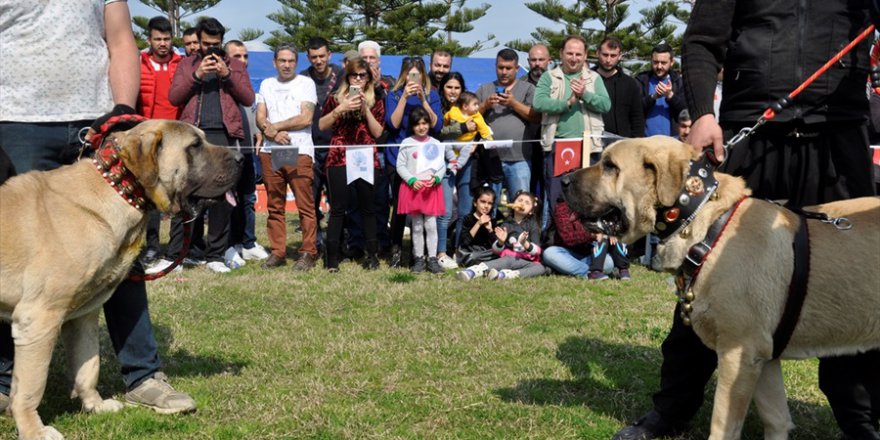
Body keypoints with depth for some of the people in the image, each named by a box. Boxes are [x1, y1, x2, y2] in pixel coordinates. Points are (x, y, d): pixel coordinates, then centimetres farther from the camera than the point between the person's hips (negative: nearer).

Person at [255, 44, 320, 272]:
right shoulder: (267, 85, 18)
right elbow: (260, 118, 10)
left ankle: (308, 253, -3)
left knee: (305, 206, -7)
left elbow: (306, 118, -5)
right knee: (274, 206, 5)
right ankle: (277, 252, 11)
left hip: (299, 152, -4)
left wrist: (276, 126, -2)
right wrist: (273, 133, -10)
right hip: (271, 152, 4)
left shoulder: (306, 83, 6)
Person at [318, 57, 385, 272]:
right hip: (339, 158, -1)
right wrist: (341, 109, -9)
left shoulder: (376, 102, 11)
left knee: (367, 207, 6)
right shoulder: (335, 99, 10)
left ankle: (372, 254, 12)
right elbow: (321, 125, 1)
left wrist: (366, 108, -7)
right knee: (338, 208, -3)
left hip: (366, 159, 1)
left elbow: (378, 132, 2)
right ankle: (332, 256, 0)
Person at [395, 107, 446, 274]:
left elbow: (442, 166, 6)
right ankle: (419, 259, 13)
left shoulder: (435, 144, 6)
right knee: (417, 226, 6)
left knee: (431, 225, 0)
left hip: (432, 188, 1)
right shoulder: (406, 144, 2)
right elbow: (400, 166, 1)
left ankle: (432, 259, 4)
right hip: (412, 188, 0)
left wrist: (436, 178, -13)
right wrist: (412, 180, -13)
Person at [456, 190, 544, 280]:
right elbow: (496, 250, 5)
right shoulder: (506, 225, 7)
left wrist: (525, 244, -24)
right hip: (510, 257, -2)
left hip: (527, 261, 2)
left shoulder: (533, 225, 8)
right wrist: (500, 242, -18)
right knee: (509, 260, -36)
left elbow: (537, 250, -3)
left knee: (540, 268, -30)